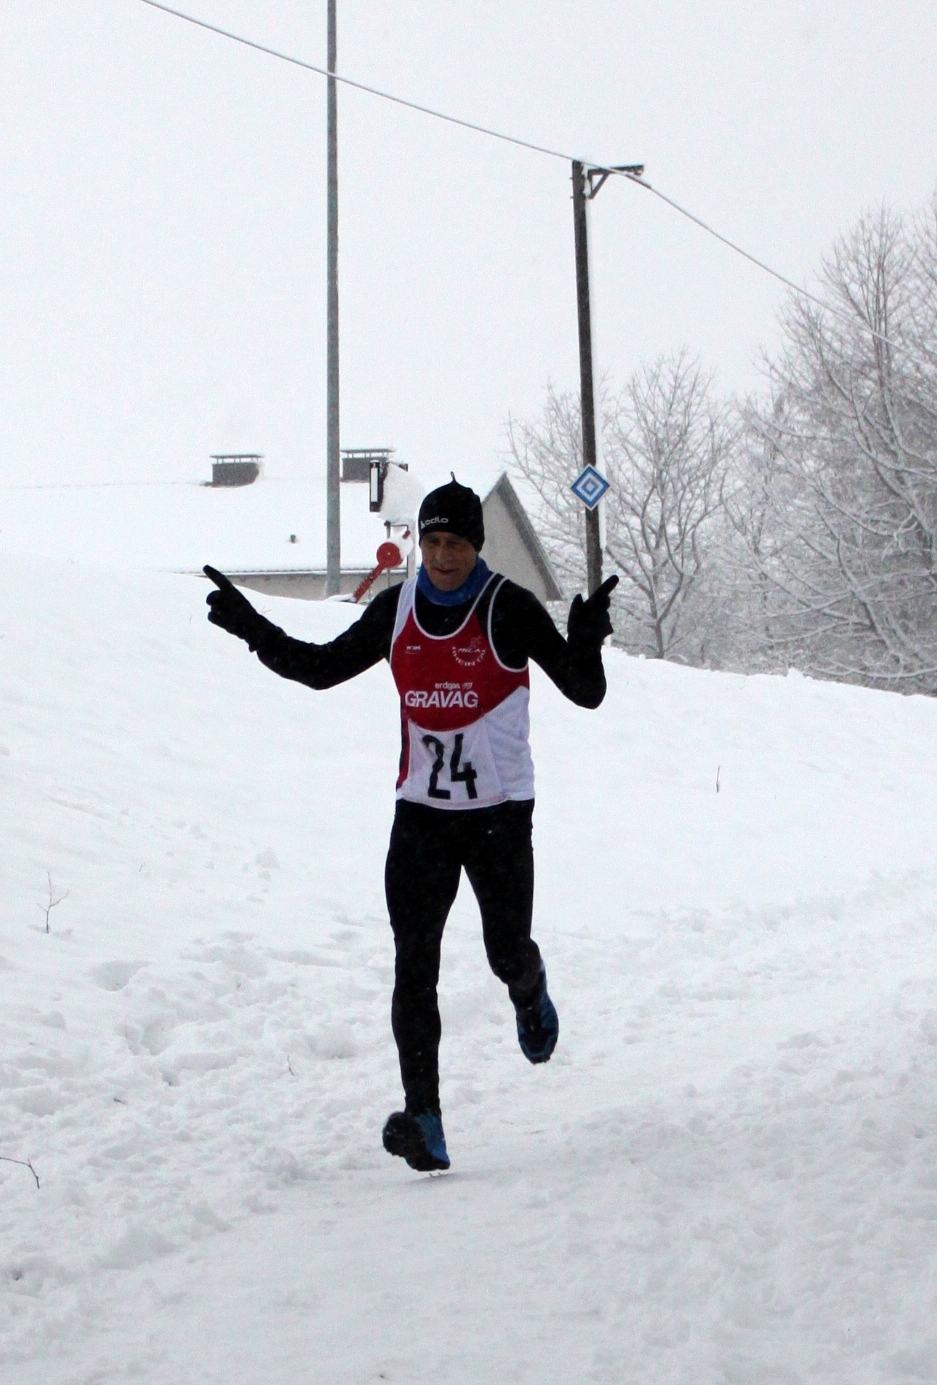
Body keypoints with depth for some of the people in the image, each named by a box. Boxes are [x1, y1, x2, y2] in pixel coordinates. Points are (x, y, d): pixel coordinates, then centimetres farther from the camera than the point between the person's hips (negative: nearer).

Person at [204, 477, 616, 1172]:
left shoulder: (511, 608, -8)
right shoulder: (397, 608, 4)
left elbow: (585, 693, -11)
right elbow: (322, 667, 14)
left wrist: (586, 642, -32)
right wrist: (253, 628, 3)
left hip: (500, 810, -3)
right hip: (420, 810, 3)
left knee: (508, 952, 2)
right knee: (413, 966, -6)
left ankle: (530, 991, 41)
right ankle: (423, 1115, -5)